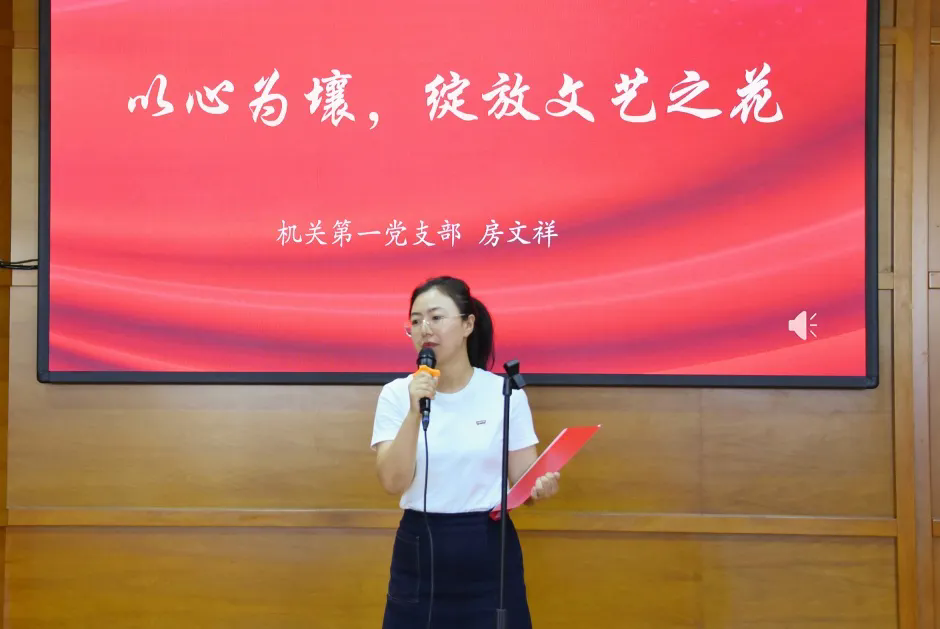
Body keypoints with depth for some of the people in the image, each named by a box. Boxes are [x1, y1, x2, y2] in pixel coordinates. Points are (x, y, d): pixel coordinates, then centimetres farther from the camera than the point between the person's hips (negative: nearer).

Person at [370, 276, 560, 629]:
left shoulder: (505, 392, -2)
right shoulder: (396, 394, 0)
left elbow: (523, 480, 2)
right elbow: (393, 482, -11)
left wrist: (541, 486, -20)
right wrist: (414, 413, -21)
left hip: (489, 550, 0)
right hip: (419, 549, 1)